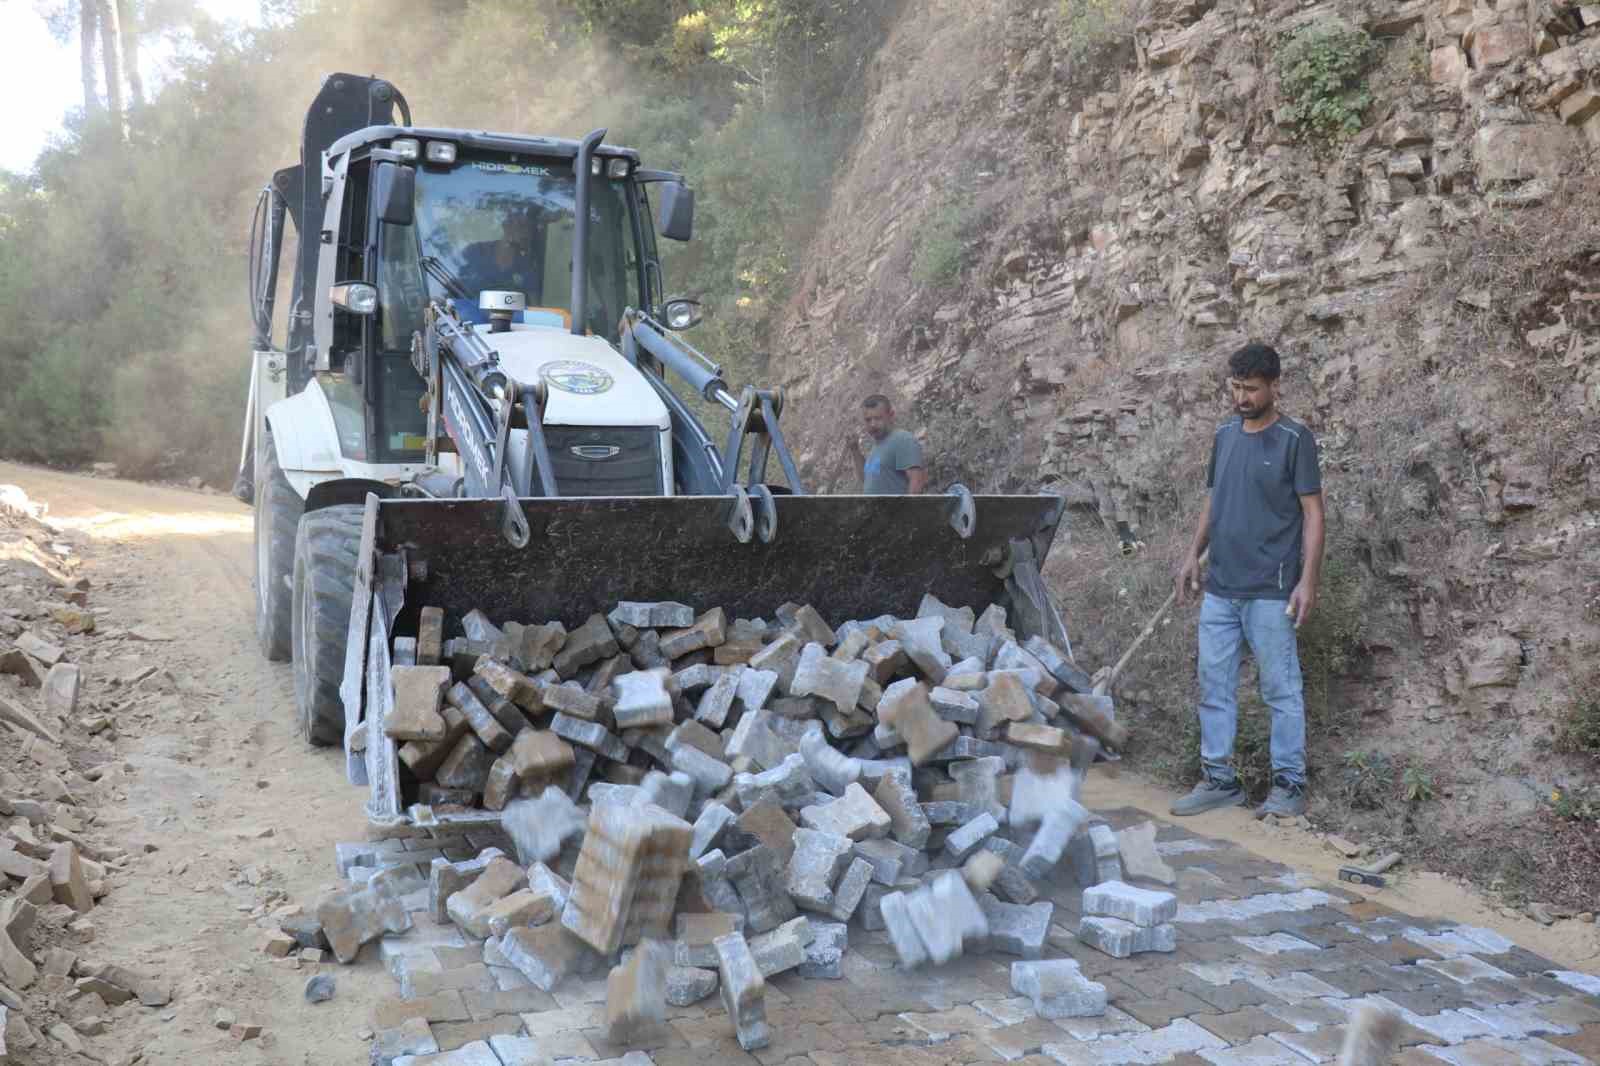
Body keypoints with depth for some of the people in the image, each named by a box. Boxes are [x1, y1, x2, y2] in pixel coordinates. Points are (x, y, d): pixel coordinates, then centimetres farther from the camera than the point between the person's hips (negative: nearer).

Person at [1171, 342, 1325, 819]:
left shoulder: (1294, 439, -7)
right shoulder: (1224, 435, 11)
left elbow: (1312, 512, -8)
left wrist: (1308, 581, -15)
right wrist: (1194, 555, 10)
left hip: (1270, 592, -6)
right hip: (1219, 589, 6)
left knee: (1281, 690, 3)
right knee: (1214, 687, 8)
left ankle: (1289, 784, 13)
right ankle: (1219, 779, 17)